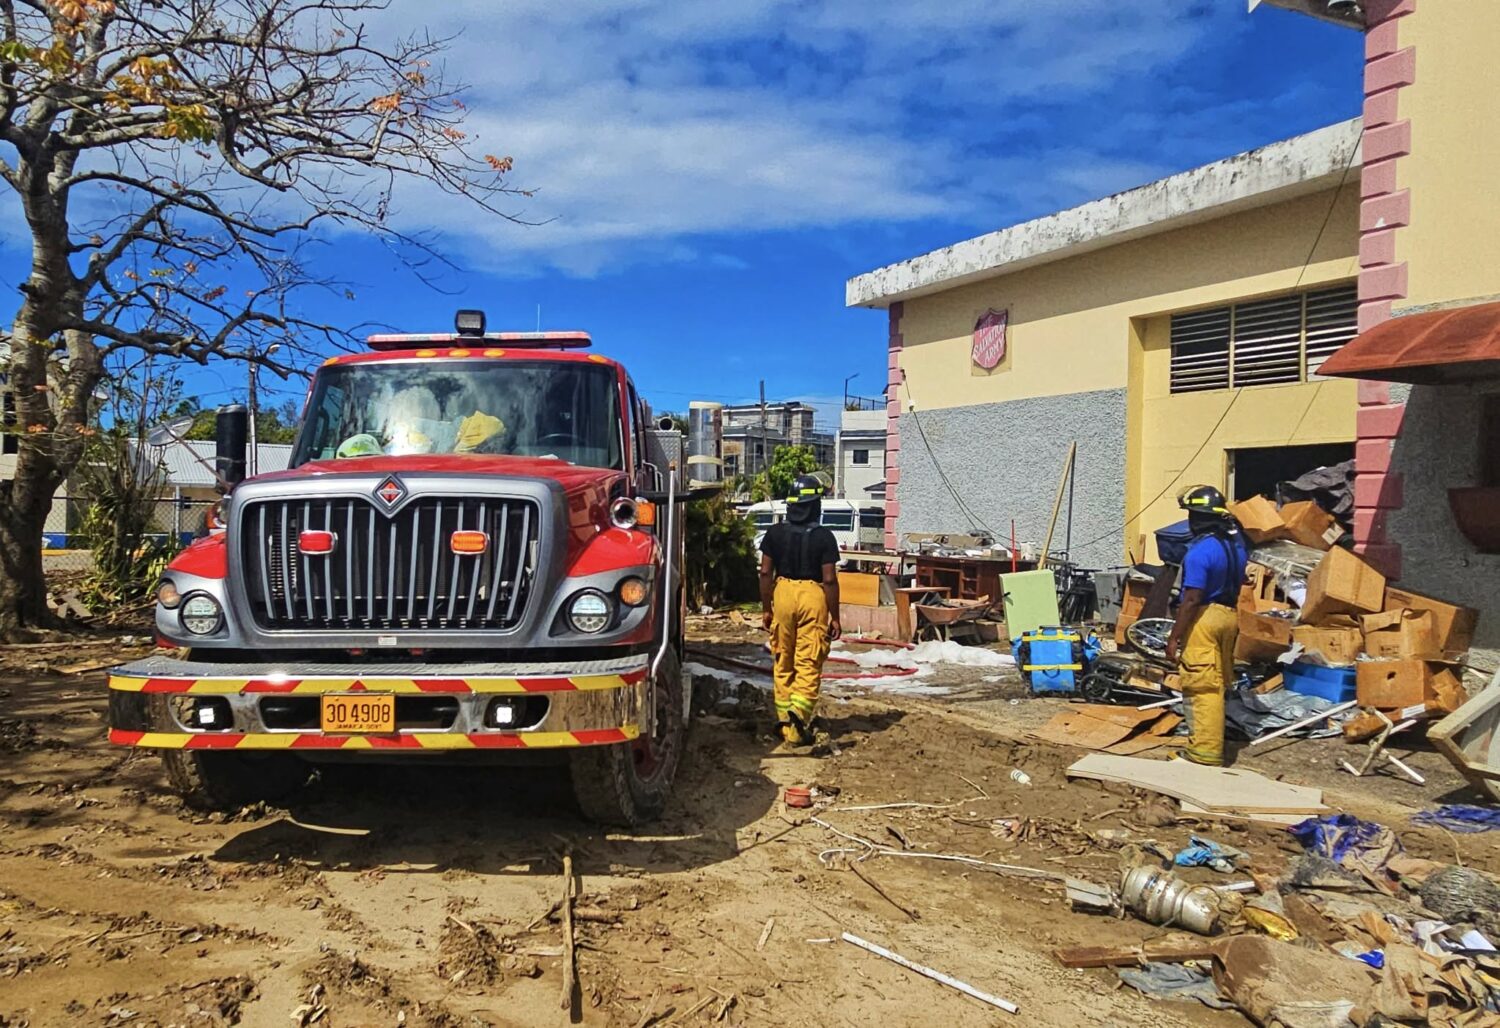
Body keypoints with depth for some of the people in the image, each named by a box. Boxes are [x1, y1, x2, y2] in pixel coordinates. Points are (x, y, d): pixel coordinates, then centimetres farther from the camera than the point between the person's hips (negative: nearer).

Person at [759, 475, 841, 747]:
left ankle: (785, 721, 20)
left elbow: (765, 572, 1)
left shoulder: (775, 532, 1)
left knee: (783, 663, 14)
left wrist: (766, 608, 11)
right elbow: (829, 579, -9)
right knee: (808, 664, 1)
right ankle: (799, 713, -17)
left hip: (783, 593, 3)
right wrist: (834, 616, -1)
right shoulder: (823, 537, -8)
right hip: (813, 595, -3)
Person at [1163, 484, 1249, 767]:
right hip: (1228, 615, 9)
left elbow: (1192, 599, -22)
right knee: (1217, 684, 18)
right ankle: (1210, 742, 29)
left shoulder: (1200, 551, -20)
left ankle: (1205, 751, 0)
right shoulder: (1237, 543, 6)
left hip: (1204, 617, -9)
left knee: (1201, 687, -3)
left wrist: (1173, 637, -16)